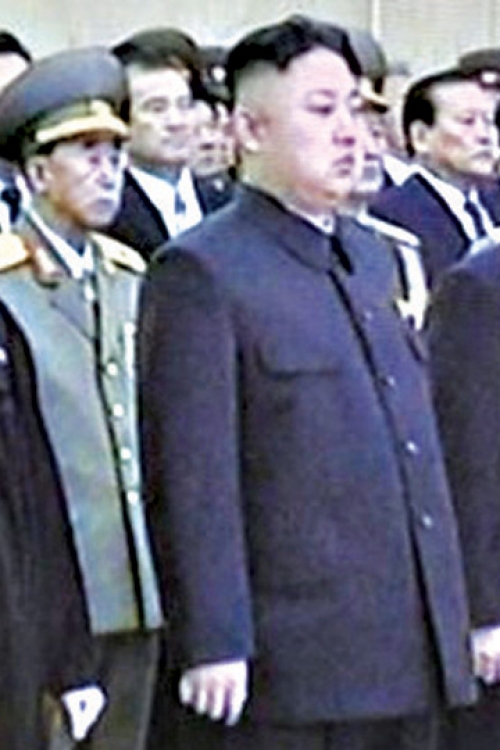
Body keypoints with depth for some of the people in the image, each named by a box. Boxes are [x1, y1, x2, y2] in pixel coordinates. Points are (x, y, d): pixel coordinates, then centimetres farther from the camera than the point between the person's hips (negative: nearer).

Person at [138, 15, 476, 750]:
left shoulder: (373, 258, 16)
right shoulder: (199, 273, -9)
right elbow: (191, 480, -14)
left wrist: (452, 617, 17)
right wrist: (213, 646, -18)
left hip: (407, 662, 7)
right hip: (284, 675, -7)